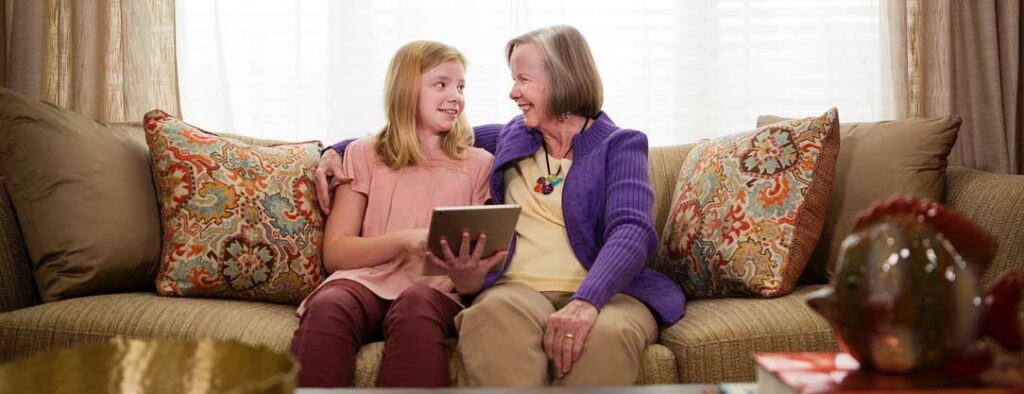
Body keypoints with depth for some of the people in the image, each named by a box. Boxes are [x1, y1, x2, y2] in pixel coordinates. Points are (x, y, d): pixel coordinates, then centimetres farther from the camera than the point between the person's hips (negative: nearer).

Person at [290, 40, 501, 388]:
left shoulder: (479, 164, 16)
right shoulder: (365, 155, 17)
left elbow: (476, 281, 12)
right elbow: (334, 252, 7)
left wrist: (466, 275, -14)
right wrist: (404, 240, -10)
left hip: (434, 291, 0)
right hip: (365, 281, 1)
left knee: (417, 304, -38)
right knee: (328, 307, -36)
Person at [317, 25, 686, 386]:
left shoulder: (620, 145, 8)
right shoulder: (508, 139, 21)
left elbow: (632, 232, -10)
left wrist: (586, 301, -29)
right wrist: (340, 149, 16)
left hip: (606, 291, -2)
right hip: (518, 287, 3)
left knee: (606, 332, -41)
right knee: (495, 314, -36)